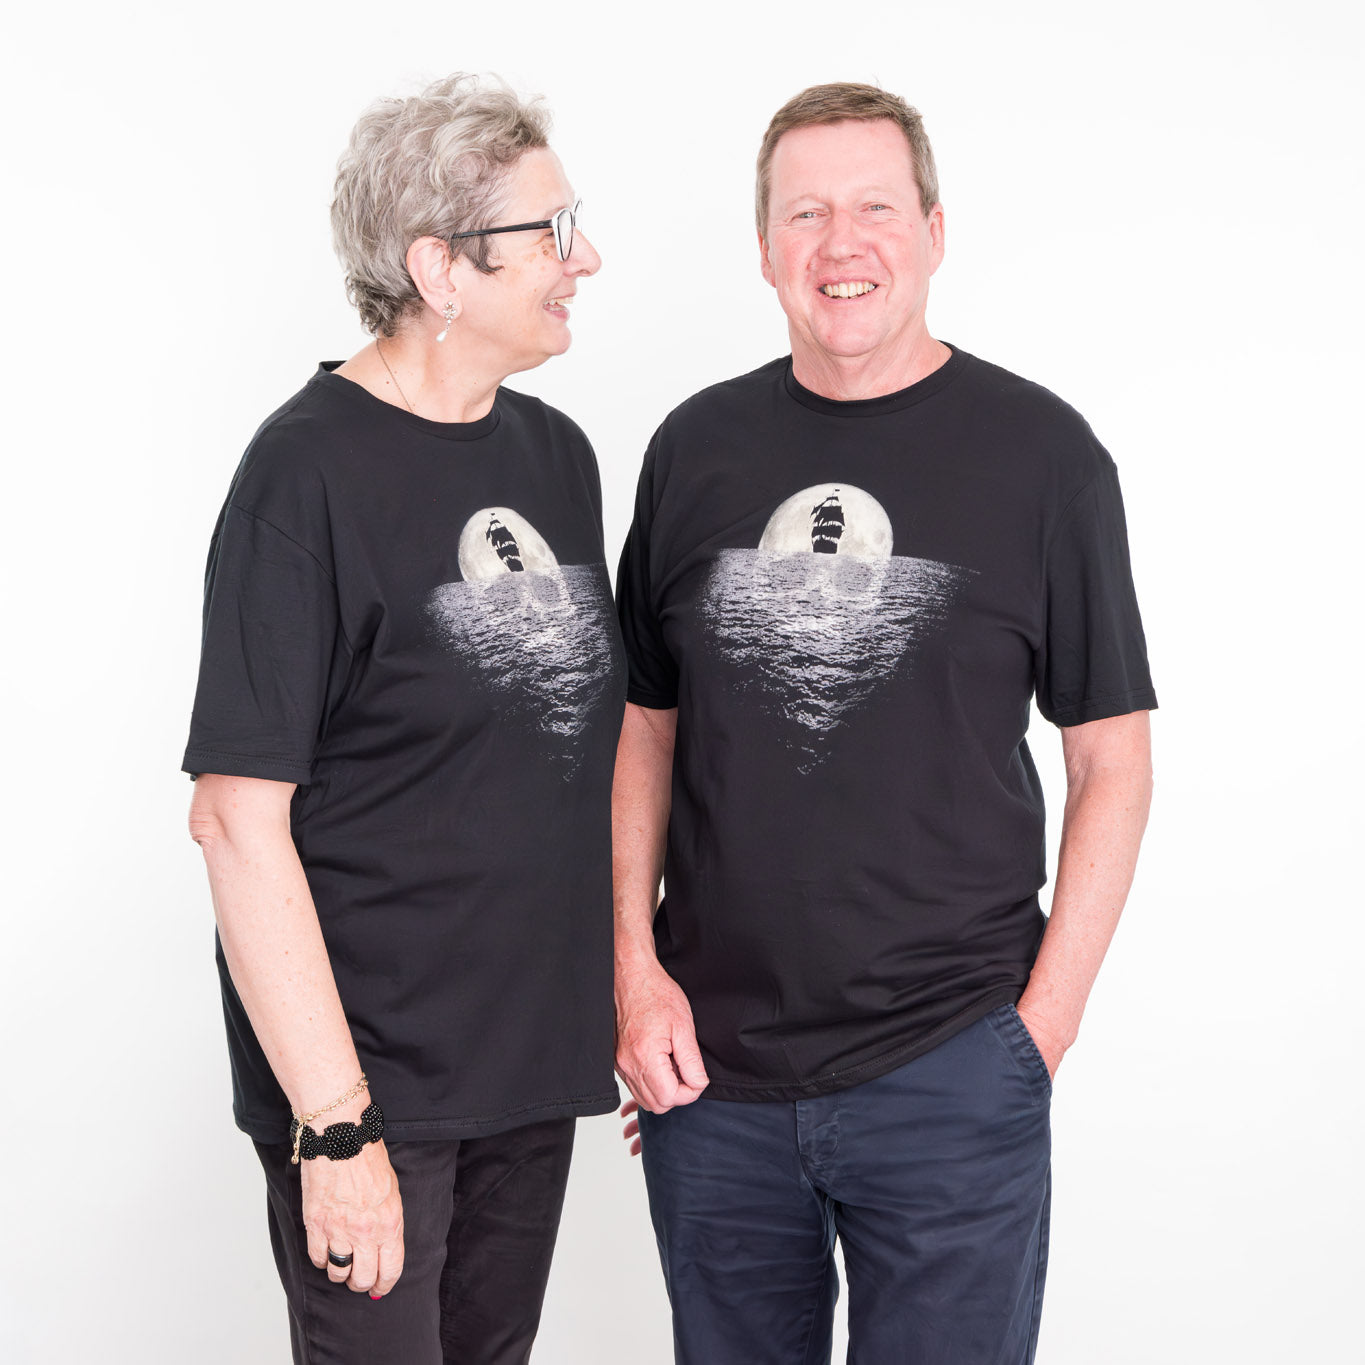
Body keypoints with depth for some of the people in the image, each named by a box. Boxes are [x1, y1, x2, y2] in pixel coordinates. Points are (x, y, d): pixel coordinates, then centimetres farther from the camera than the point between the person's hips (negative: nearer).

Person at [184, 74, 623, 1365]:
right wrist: (335, 1124, -19)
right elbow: (239, 818, -17)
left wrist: (630, 989, 12)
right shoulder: (309, 472, -14)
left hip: (535, 1064, 7)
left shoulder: (557, 452, 9)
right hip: (372, 1080, -7)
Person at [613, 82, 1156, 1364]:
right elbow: (646, 727, 11)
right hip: (709, 1066, 3)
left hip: (951, 1074, -2)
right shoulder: (697, 447, 5)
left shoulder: (1040, 453, -3)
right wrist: (634, 970, 1)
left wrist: (1044, 1019, -7)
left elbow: (1111, 756, -1)